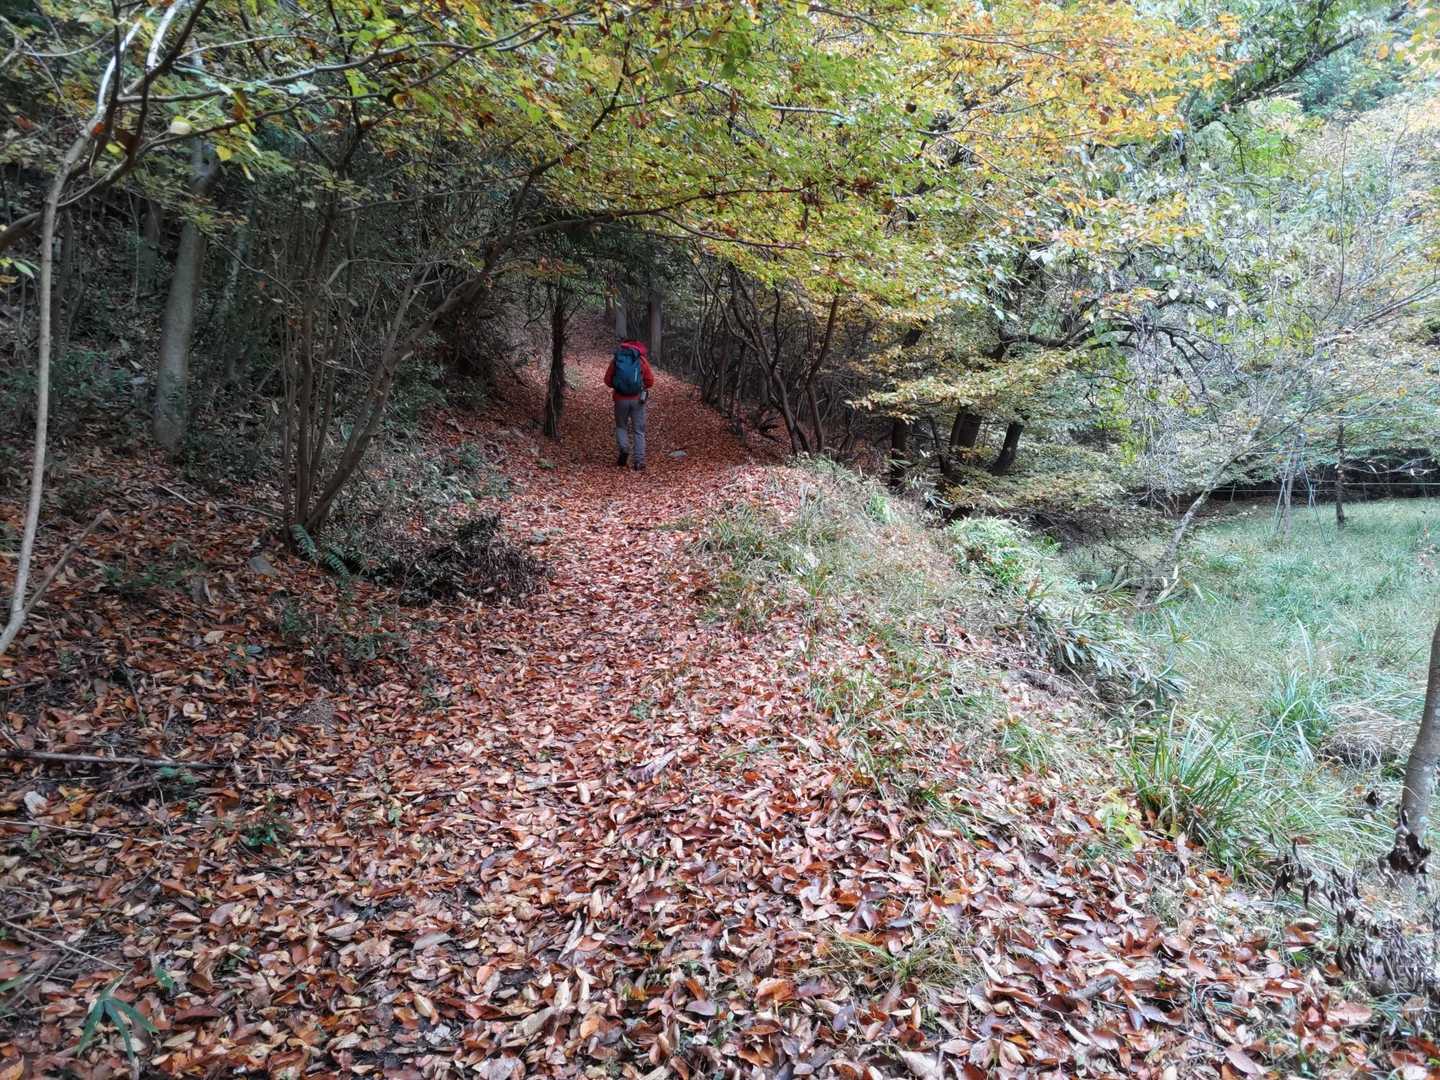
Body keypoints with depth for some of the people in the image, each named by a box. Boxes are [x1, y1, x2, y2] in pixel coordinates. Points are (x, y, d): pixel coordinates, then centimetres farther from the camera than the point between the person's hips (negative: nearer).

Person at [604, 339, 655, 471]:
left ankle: (624, 450, -3)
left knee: (621, 426, 21)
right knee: (639, 431, 8)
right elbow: (650, 381, -2)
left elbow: (608, 380, 4)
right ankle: (639, 463, 3)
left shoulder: (616, 359, 3)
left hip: (621, 399, 1)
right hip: (637, 399, -1)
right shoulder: (642, 360, -1)